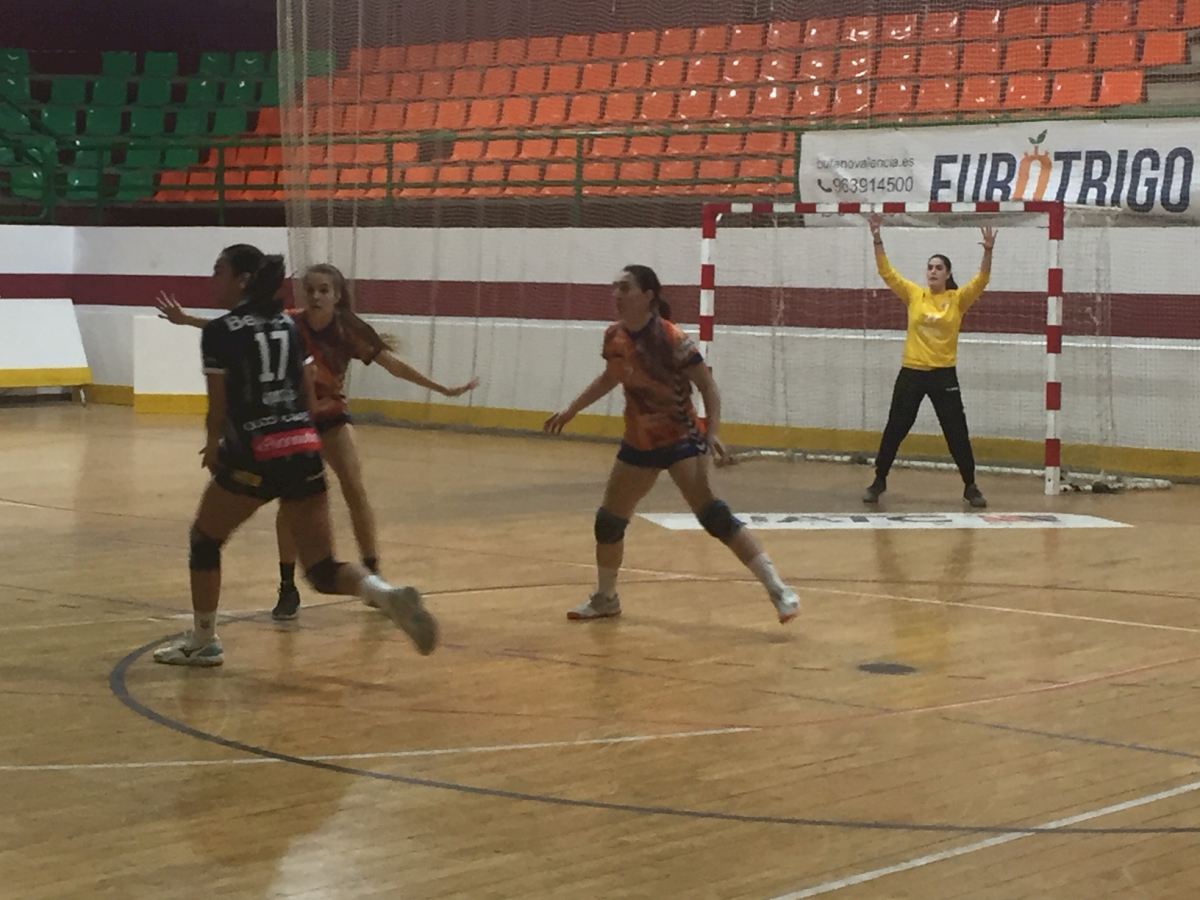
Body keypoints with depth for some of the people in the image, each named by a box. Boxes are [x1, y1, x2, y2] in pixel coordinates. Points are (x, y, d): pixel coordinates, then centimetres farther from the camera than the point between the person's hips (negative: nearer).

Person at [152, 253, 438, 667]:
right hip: (305, 449, 5)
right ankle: (386, 594, -22)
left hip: (255, 454, -5)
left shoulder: (219, 332, -4)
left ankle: (203, 641, 27)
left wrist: (213, 447, 15)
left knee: (204, 540, 20)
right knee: (324, 571, 6)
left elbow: (219, 407, -4)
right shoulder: (288, 326, 14)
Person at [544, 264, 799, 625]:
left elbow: (708, 386, -16)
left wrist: (713, 431, -30)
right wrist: (570, 410, 24)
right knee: (608, 519, 13)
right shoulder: (614, 337, -1)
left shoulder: (670, 338, -20)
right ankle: (605, 598, 35)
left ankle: (778, 589, -19)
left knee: (711, 514, -22)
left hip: (680, 437, -7)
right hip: (638, 442, 7)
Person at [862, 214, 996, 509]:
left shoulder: (958, 299, -1)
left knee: (957, 434, 3)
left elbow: (981, 280, -14)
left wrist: (988, 252, -28)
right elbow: (886, 272, -3)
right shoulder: (914, 295, 2)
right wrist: (877, 239, -12)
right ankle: (879, 481, 21)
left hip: (944, 374, -1)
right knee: (894, 430, 7)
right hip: (911, 373, 1)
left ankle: (970, 487, 14)